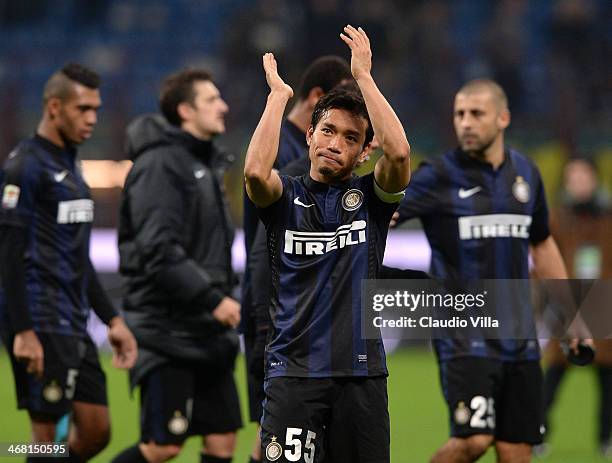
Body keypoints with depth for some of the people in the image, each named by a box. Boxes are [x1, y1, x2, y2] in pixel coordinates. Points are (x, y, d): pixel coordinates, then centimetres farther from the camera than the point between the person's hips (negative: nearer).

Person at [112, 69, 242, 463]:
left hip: (207, 329, 9)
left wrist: (224, 297, 15)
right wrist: (213, 298, -22)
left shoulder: (208, 163, 17)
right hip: (168, 331, -9)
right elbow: (157, 250, -21)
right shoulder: (160, 164, -13)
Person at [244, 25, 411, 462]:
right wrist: (278, 94, -10)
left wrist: (363, 75, -11)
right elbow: (255, 171, -19)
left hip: (361, 371, 1)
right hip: (294, 371, -1)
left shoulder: (370, 196, 6)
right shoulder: (286, 196, 5)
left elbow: (399, 153, -15)